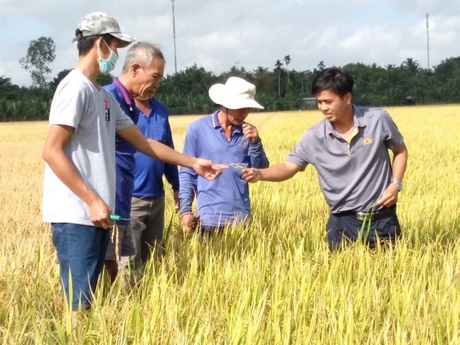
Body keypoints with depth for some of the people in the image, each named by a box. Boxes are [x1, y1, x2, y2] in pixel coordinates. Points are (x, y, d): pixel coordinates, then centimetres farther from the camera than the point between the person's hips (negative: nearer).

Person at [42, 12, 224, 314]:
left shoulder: (105, 97, 16)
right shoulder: (75, 88, -11)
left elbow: (142, 142, 22)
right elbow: (51, 152, -16)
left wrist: (192, 162, 22)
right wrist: (93, 200, -19)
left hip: (96, 214, 9)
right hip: (76, 216, -9)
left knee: (91, 300, 10)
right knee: (79, 305, -8)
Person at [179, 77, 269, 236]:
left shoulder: (248, 131, 7)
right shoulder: (198, 129, -3)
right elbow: (187, 172, 0)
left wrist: (255, 142, -8)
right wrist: (185, 209, -6)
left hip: (241, 216, 4)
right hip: (210, 217, -3)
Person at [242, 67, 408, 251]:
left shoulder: (378, 120, -9)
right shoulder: (315, 136, -8)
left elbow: (400, 151, 7)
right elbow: (289, 167, -5)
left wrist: (395, 184, -7)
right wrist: (260, 174, -24)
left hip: (381, 219, 0)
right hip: (342, 222, 1)